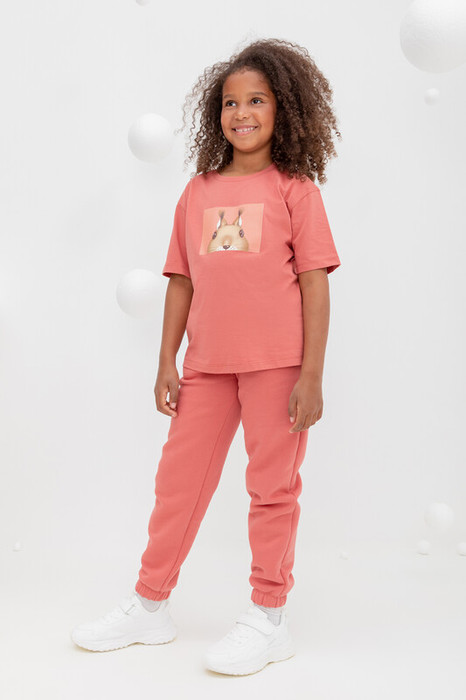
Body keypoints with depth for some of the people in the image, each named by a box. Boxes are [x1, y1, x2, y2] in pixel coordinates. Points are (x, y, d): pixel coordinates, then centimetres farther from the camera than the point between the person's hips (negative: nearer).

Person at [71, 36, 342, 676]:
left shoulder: (294, 187, 0)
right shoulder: (199, 191, 11)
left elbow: (315, 281, -4)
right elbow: (182, 280, 12)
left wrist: (312, 374, -10)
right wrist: (166, 362, 8)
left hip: (277, 361, -4)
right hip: (207, 362, 4)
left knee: (272, 484, 6)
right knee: (179, 478, 10)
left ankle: (269, 617, 21)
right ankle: (150, 605, 26)